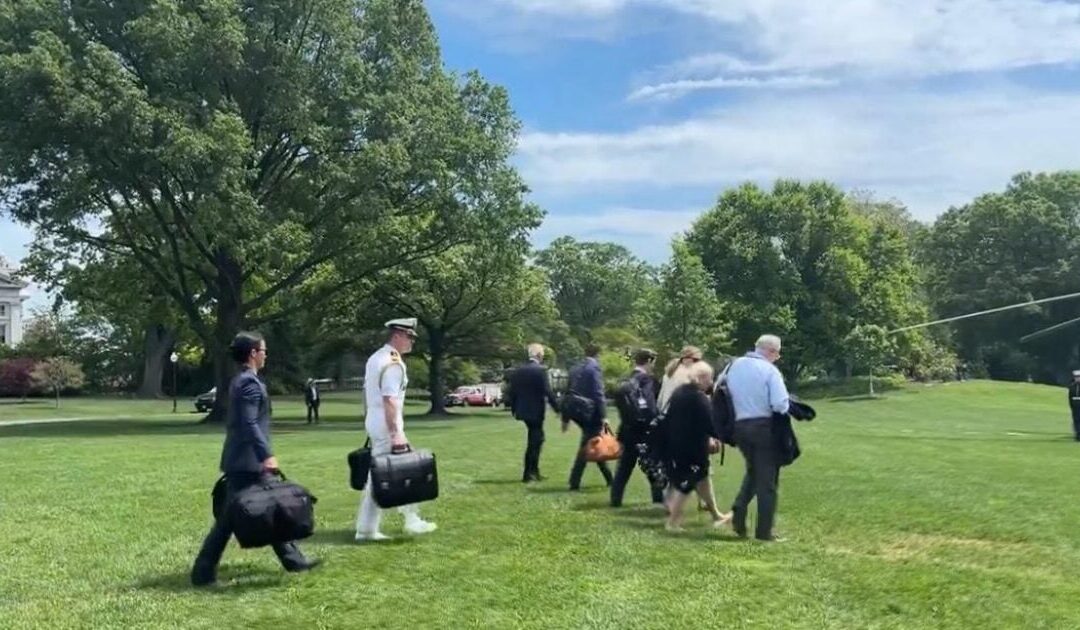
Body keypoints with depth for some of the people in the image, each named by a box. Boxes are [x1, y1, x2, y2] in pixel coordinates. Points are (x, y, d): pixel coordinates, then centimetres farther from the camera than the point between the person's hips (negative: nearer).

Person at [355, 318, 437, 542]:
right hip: (387, 426, -10)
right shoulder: (394, 363, -17)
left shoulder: (376, 357, 13)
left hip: (374, 422, 10)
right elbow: (389, 400, -24)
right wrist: (395, 433, -24)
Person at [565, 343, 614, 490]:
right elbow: (598, 394, -19)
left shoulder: (576, 370, 10)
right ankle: (574, 482, -2)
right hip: (593, 413, -8)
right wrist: (604, 416, -21)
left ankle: (609, 478, 27)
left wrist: (566, 418, 18)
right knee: (587, 447, -2)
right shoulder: (594, 368, -12)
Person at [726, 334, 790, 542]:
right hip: (764, 427, -5)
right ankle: (764, 531, 10)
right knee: (767, 479, 7)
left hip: (739, 426, 5)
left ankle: (739, 511, 6)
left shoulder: (734, 366, 6)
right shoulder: (769, 370, -12)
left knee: (753, 471, 25)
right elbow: (780, 404, -19)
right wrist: (787, 407, 2)